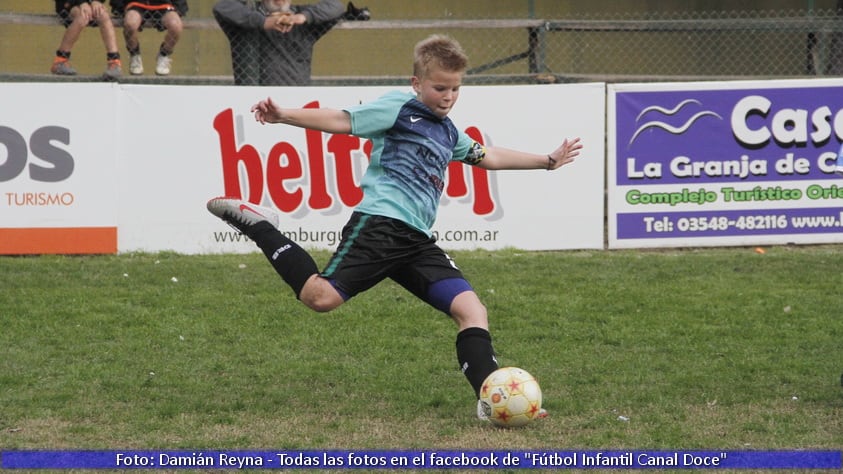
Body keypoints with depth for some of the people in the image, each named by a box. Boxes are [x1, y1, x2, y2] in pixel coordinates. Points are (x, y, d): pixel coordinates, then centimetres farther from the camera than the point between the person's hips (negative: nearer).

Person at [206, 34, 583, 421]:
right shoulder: (399, 107, 3)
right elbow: (342, 121, -6)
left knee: (472, 311, -5)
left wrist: (548, 161, 49)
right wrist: (282, 115, -18)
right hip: (379, 224, -8)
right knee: (320, 297, -22)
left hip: (418, 242, 8)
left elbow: (487, 157, 44)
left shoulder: (448, 132, 27)